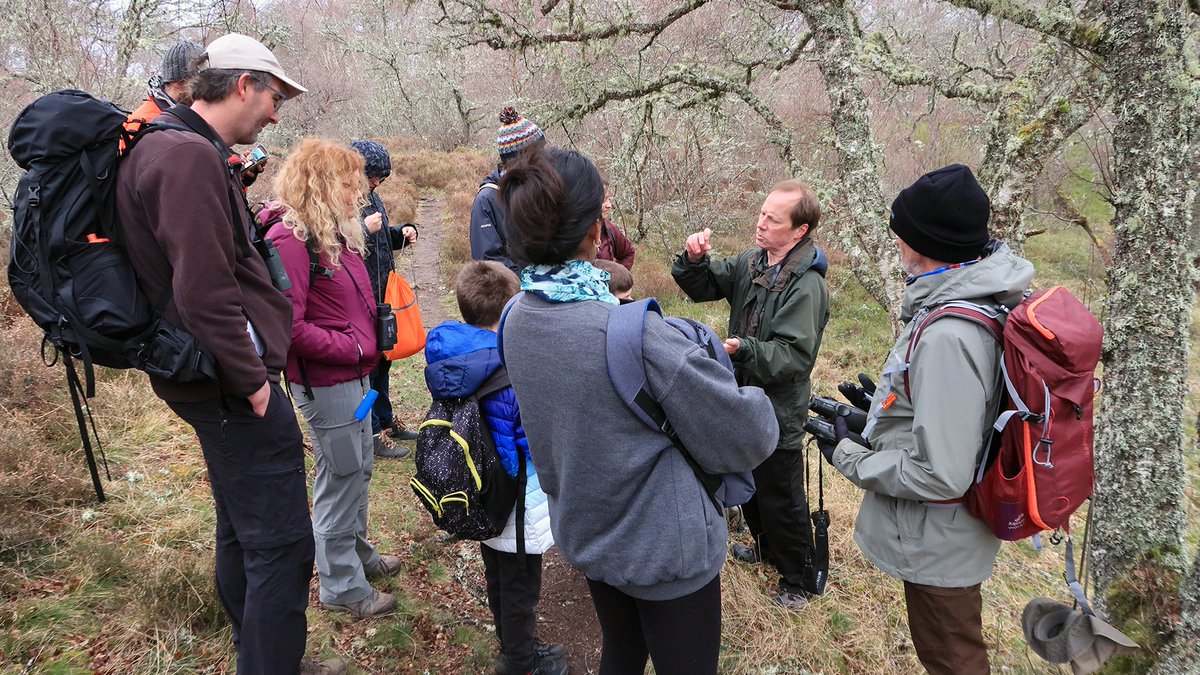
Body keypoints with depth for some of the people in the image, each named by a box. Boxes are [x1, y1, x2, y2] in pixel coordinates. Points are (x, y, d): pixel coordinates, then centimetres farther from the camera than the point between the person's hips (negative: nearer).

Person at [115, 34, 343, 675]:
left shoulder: (169, 148, 15)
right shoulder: (191, 158, -19)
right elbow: (205, 292, -25)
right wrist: (252, 378, -16)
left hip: (219, 384, 11)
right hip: (234, 385, -11)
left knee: (241, 532, 21)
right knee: (281, 545, -4)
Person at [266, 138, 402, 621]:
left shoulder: (335, 234, 10)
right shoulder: (290, 240, -19)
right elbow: (289, 327, -24)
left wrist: (372, 337, 4)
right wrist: (352, 348, -17)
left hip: (356, 375, 9)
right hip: (326, 382, -9)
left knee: (358, 470, 21)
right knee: (340, 478, 3)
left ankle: (357, 552, 40)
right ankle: (341, 586, 19)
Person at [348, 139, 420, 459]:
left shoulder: (370, 196, 12)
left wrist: (403, 231, 7)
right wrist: (365, 228, -26)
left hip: (382, 294, 9)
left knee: (382, 358, 20)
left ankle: (385, 419, 35)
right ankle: (372, 435, 11)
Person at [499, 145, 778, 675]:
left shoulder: (516, 320, -8)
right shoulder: (634, 332, -31)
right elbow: (744, 437, -21)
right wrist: (755, 405, 0)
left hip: (583, 533, 7)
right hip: (667, 548, -6)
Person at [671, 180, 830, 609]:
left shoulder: (807, 286, -24)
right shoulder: (749, 262, 0)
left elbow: (794, 355, -29)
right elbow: (702, 288, 5)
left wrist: (743, 348, -42)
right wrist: (695, 259, -15)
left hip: (778, 412, -8)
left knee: (781, 500, 7)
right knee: (749, 485, 26)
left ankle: (799, 579, 28)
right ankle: (767, 547, 50)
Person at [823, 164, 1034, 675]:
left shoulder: (947, 335, -34)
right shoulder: (980, 299, -3)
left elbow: (939, 476, -32)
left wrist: (849, 455, -19)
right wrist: (882, 406, 9)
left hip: (937, 544, -9)